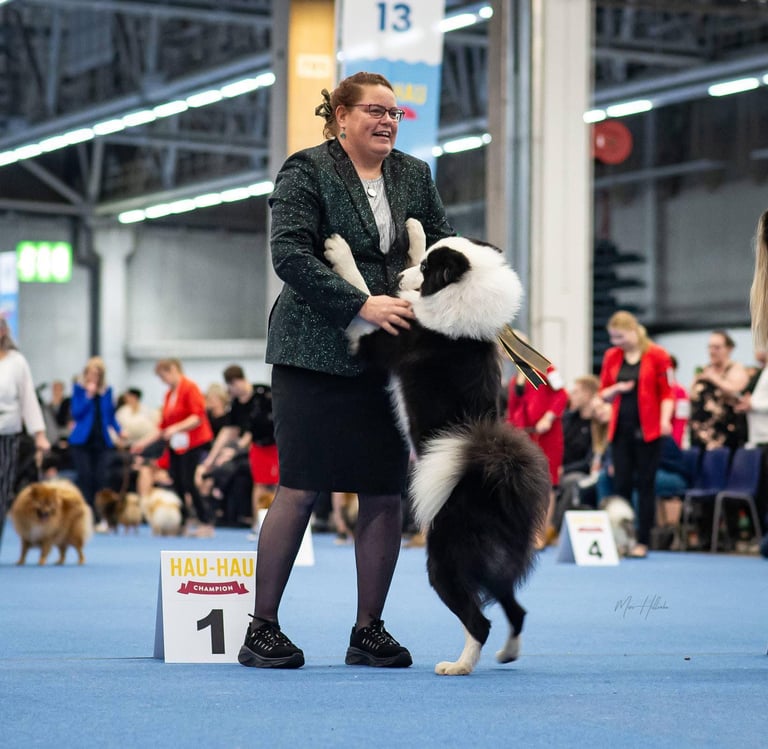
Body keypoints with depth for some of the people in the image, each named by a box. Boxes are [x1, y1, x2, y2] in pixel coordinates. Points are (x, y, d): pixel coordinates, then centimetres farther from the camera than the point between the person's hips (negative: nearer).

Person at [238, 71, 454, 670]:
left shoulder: (415, 176, 15)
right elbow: (290, 254, -12)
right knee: (301, 487, -6)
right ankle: (263, 627, 3)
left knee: (385, 491, 3)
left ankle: (369, 630, 13)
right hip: (317, 350, -5)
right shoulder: (307, 172, -2)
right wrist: (361, 304, -20)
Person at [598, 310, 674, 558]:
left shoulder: (657, 355, -4)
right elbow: (604, 394, 14)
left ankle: (643, 541, 3)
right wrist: (616, 389, -8)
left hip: (647, 429, -4)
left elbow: (667, 392, -3)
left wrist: (665, 419, -17)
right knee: (621, 484, 2)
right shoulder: (611, 356, 9)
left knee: (645, 484, -1)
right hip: (620, 428, 4)